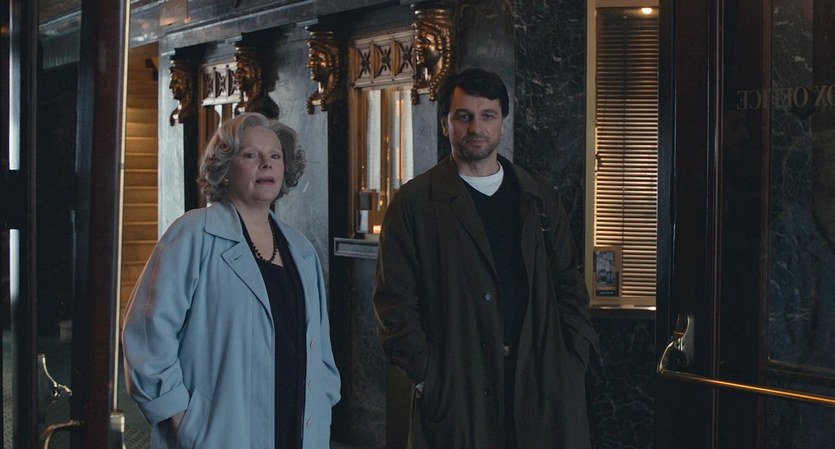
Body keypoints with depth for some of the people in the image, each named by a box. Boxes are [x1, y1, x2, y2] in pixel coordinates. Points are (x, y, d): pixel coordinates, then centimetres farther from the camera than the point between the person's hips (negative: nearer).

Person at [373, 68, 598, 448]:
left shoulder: (539, 196, 13)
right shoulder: (413, 203, 2)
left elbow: (568, 285, 14)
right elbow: (395, 301, -2)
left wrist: (574, 359, 3)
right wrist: (426, 376, -9)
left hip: (543, 385, 3)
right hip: (456, 394, -3)